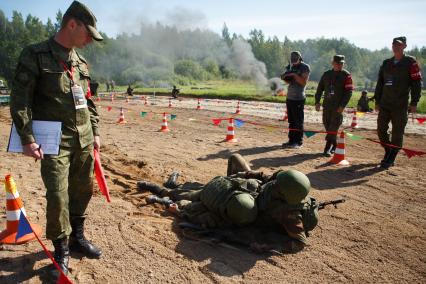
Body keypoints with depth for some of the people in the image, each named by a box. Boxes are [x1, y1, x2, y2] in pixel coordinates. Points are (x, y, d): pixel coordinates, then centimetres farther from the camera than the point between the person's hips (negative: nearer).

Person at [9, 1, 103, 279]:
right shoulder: (35, 55, -6)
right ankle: (62, 250, 15)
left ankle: (78, 237, 33)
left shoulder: (81, 62, 13)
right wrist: (27, 138, -14)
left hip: (84, 140, 6)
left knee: (83, 190, 13)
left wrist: (95, 132, 14)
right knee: (57, 196, -5)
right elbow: (20, 100, -9)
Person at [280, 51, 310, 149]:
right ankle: (291, 140, 17)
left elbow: (303, 82, -13)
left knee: (298, 122, -3)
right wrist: (285, 78, -1)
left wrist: (295, 75, -20)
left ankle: (298, 142, 2)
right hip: (289, 97, 7)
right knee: (291, 121, 11)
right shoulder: (290, 67, 13)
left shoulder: (304, 67, -6)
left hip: (298, 98, -7)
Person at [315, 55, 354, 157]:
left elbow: (349, 92, -8)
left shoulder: (346, 75, -2)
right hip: (327, 104, 5)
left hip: (338, 106, -5)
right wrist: (317, 102, 6)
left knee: (334, 126, -8)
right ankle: (334, 145, 24)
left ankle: (328, 148, -9)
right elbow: (320, 88, 14)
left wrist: (342, 105, -16)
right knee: (327, 124, 9)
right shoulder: (327, 74, 10)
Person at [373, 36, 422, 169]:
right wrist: (377, 101, 11)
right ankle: (388, 153, 26)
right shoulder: (386, 63, 12)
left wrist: (414, 103, -10)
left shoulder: (410, 62, -2)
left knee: (397, 133, 1)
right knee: (381, 130, 7)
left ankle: (390, 160, 10)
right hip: (384, 104, 5)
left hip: (400, 106, -5)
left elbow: (417, 83, -5)